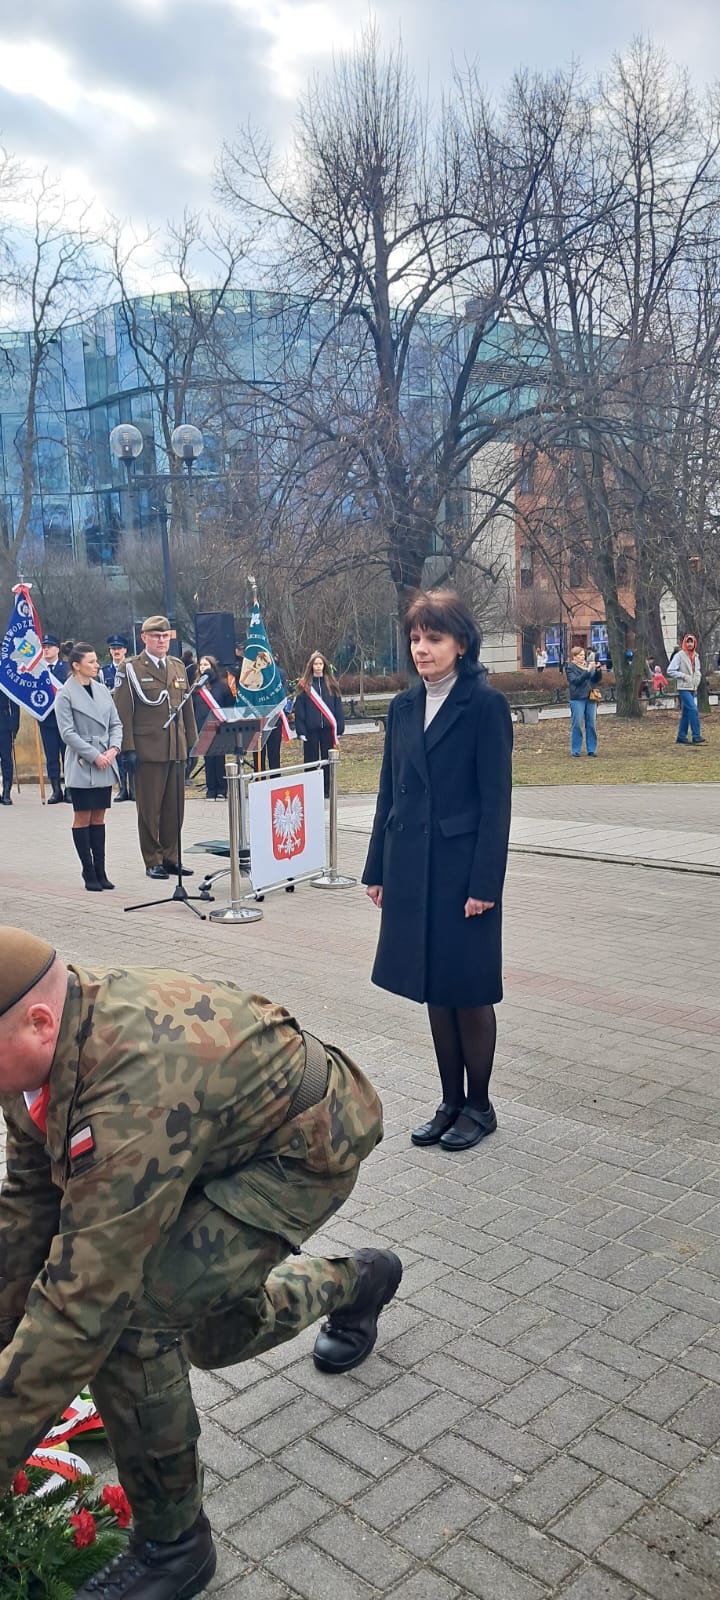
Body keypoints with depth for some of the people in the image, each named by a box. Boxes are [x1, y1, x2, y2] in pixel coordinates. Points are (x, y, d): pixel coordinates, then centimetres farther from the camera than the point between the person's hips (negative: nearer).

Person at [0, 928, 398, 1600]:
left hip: (307, 1148, -9)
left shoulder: (137, 1084, -41)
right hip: (227, 1139, 9)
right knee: (217, 1335, 20)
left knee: (124, 1315, -20)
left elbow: (82, 1298, -37)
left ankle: (171, 1545, 4)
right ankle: (357, 1281, 47)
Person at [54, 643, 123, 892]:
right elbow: (68, 733, -11)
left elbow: (116, 724, 12)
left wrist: (113, 748, -5)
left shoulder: (101, 689, 9)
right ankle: (89, 874, 7)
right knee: (83, 818, 1)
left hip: (105, 765, 5)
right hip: (82, 765, -5)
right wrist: (94, 755, -15)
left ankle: (100, 872, 13)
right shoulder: (66, 694, -6)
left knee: (99, 818, 9)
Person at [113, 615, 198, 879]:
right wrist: (128, 748, -12)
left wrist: (192, 743, 12)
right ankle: (153, 861, 11)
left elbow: (187, 707, 18)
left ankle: (170, 857, 18)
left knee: (175, 807, 8)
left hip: (177, 748, 5)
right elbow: (123, 712, -6)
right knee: (150, 808, 2)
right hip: (148, 748, -5)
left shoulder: (178, 667, 15)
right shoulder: (131, 668, -2)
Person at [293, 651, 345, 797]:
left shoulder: (331, 684, 6)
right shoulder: (304, 685, 1)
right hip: (311, 729, -1)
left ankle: (327, 790, 14)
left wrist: (339, 728, 0)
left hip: (327, 727, 2)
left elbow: (338, 707, 6)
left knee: (327, 759, 7)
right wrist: (300, 730, -7)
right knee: (311, 760, 4)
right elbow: (299, 709, -1)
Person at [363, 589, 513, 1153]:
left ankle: (479, 1106, 23)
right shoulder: (404, 707, 9)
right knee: (434, 991, 13)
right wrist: (378, 869, 10)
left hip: (462, 868, -5)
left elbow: (496, 799, -11)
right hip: (412, 868, 6)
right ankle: (451, 1102, 27)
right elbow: (389, 792, 12)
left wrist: (485, 884, -15)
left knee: (469, 991, 5)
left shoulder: (486, 705, -8)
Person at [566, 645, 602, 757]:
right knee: (577, 725, -3)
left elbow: (597, 679, 11)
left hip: (591, 698, 5)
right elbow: (575, 680, -14)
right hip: (577, 699, -5)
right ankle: (575, 750, 3)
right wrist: (588, 671, -19)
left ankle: (591, 749, 10)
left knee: (591, 724, 4)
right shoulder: (570, 667, 0)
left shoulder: (588, 665, 14)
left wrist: (598, 670, -8)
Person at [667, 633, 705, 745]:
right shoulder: (679, 655, -7)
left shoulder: (696, 656, 14)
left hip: (693, 689, 7)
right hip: (684, 688, -7)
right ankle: (696, 736, -16)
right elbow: (670, 671, -9)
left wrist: (696, 682, 10)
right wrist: (683, 676, -15)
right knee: (693, 710, -16)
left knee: (686, 713, 9)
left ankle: (681, 737, 13)